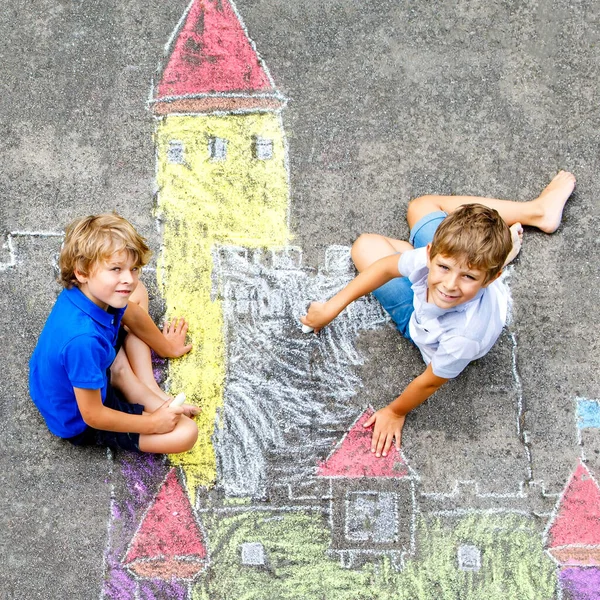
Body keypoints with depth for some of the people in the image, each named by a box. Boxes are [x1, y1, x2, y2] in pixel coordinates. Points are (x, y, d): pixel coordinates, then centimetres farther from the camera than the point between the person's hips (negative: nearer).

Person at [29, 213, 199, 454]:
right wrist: (152, 423, -18)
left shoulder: (89, 290, -18)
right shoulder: (83, 339, -42)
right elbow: (92, 416, -30)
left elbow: (133, 316, 7)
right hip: (78, 423, -8)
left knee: (139, 293, 11)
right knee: (187, 433, -18)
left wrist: (167, 346, 23)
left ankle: (148, 392, 7)